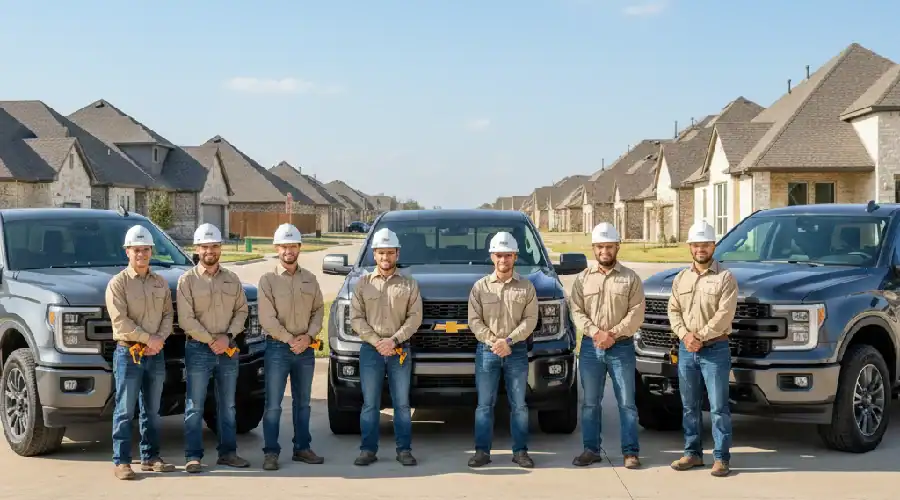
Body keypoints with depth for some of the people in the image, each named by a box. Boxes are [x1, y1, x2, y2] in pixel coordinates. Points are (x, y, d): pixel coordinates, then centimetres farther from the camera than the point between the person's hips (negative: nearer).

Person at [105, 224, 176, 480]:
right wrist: (148, 338, -16)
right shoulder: (118, 283, -5)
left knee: (152, 410, 11)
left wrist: (161, 339, -10)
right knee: (125, 411, -3)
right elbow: (120, 320, -13)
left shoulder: (161, 283, 12)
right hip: (128, 353, -5)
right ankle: (121, 461, 1)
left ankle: (150, 457, 19)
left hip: (156, 354, 5)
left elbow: (168, 314, 8)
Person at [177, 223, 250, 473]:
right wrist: (211, 341, -13)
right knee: (195, 406, -1)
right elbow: (186, 319, -9)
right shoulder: (187, 280, -3)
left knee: (227, 405, 10)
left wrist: (228, 336, -7)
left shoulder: (232, 279, 9)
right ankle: (193, 456, 4)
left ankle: (228, 452, 18)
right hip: (199, 349, -4)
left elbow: (242, 310, 8)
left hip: (228, 350, 4)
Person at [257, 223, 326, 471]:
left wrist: (309, 336, -8)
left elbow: (319, 310, 8)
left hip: (305, 348, 4)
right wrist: (290, 340, -13)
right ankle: (271, 452, 2)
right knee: (273, 404, -3)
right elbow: (267, 319, -10)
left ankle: (302, 448, 20)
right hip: (278, 348, -4)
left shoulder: (310, 279, 9)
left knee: (302, 402, 11)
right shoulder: (268, 280, -4)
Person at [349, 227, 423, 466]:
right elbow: (356, 318, 0)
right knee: (370, 403, 3)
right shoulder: (363, 284, 7)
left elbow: (415, 317, -1)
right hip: (370, 350, 0)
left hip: (400, 350, 0)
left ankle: (404, 449, 9)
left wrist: (394, 340, -13)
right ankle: (368, 449, 9)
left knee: (402, 403, 3)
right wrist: (376, 342, -11)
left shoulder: (409, 284, 6)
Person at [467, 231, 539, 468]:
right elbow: (474, 320, -1)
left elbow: (530, 319, -3)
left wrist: (509, 340, -15)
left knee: (519, 404, 5)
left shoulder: (526, 287, 4)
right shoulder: (481, 286, 4)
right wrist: (493, 341, -13)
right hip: (486, 351, 0)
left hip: (517, 351, 0)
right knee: (484, 404, 2)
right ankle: (482, 451, 8)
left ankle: (520, 451, 12)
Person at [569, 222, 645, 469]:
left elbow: (636, 313, -6)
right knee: (590, 402, 7)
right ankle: (591, 449, 16)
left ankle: (631, 451, 7)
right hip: (590, 347, 2)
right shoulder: (583, 278, 8)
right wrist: (595, 333, -15)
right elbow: (576, 311, 0)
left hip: (622, 347, -2)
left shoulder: (630, 278, 2)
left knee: (626, 402, 1)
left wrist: (614, 334, -16)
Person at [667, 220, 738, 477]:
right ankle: (693, 453, 20)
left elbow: (724, 314, -14)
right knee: (689, 406, 11)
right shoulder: (681, 278, 12)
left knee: (718, 406, -3)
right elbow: (673, 310, 7)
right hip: (686, 350, 5)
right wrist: (685, 335, -10)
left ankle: (721, 457, 2)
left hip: (715, 349, -5)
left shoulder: (725, 277, -5)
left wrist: (701, 336, -16)